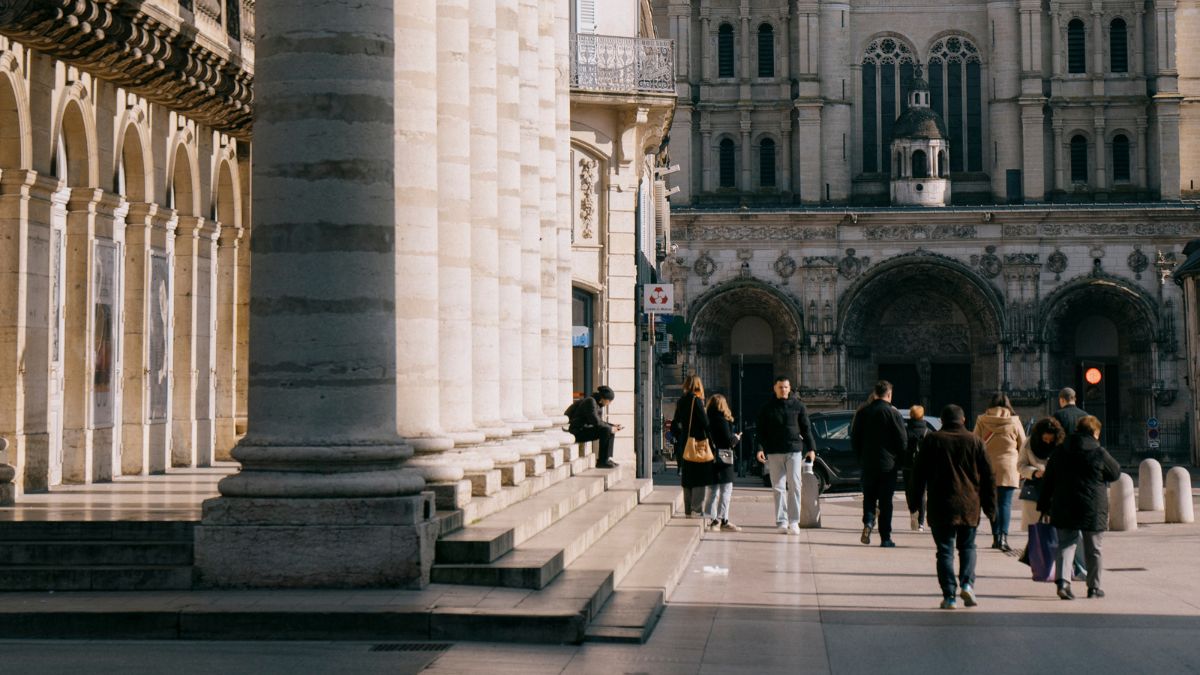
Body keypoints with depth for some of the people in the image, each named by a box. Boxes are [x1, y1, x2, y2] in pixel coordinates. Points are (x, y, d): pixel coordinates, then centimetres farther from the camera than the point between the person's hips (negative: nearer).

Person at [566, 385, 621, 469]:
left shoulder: (598, 404, 10)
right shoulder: (590, 401, -19)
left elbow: (600, 421, 19)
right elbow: (596, 422, -24)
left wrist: (613, 426, 6)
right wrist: (610, 428, -13)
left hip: (584, 429, 10)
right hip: (576, 431, -10)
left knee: (611, 431, 8)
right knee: (606, 430, -22)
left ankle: (608, 458, 5)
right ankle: (602, 461, -17)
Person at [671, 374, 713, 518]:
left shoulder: (681, 401, 9)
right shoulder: (696, 400, -13)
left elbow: (675, 424, 14)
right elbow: (705, 423, -15)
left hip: (684, 445, 7)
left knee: (687, 479, 13)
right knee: (700, 479, -3)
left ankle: (688, 510, 16)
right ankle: (696, 510, -5)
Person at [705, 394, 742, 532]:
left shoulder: (708, 419, 6)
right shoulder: (722, 420, -13)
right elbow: (729, 440, -17)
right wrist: (737, 438, 4)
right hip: (723, 459, -7)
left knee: (711, 490, 14)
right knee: (726, 489, 0)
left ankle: (710, 518, 15)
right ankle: (723, 520, -2)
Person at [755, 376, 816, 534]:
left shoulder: (798, 406, 7)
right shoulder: (768, 408, 7)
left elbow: (806, 429, 10)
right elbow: (761, 431, 7)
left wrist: (811, 448, 4)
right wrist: (760, 448, -6)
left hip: (794, 451, -1)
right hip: (774, 452, 1)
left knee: (794, 486, -6)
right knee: (778, 487, 2)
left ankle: (794, 521, -3)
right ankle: (781, 521, 5)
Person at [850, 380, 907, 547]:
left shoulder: (862, 412, 2)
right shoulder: (893, 413, -8)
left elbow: (854, 438, 6)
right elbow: (903, 441, -7)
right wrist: (899, 460, 8)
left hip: (868, 463, 2)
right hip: (888, 464, -2)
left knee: (869, 497, 16)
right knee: (886, 501, 4)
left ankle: (868, 522, -11)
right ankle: (885, 538, 4)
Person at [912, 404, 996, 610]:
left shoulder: (931, 440, 1)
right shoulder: (975, 441, 4)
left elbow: (920, 474, 3)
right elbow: (988, 475, 5)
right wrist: (990, 506, 12)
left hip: (940, 505, -1)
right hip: (969, 504, 1)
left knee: (945, 550, 2)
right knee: (967, 546, 16)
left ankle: (949, 596, -3)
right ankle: (967, 583, -4)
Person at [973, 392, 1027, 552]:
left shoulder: (981, 421, 3)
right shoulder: (1014, 421, 2)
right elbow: (1023, 446, 7)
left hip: (988, 468, 1)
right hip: (1008, 467, -1)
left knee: (993, 502, 13)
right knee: (1005, 503, -4)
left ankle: (996, 537, 16)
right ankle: (1003, 536, -19)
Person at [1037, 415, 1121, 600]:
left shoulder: (1060, 453, 6)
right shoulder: (1099, 453, -7)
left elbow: (1047, 483, 9)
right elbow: (1116, 473, 7)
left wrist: (1044, 507, 15)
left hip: (1064, 508, 3)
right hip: (1093, 510, -3)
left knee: (1066, 543, 5)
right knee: (1092, 549, 10)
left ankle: (1062, 580, -16)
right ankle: (1093, 587, 17)